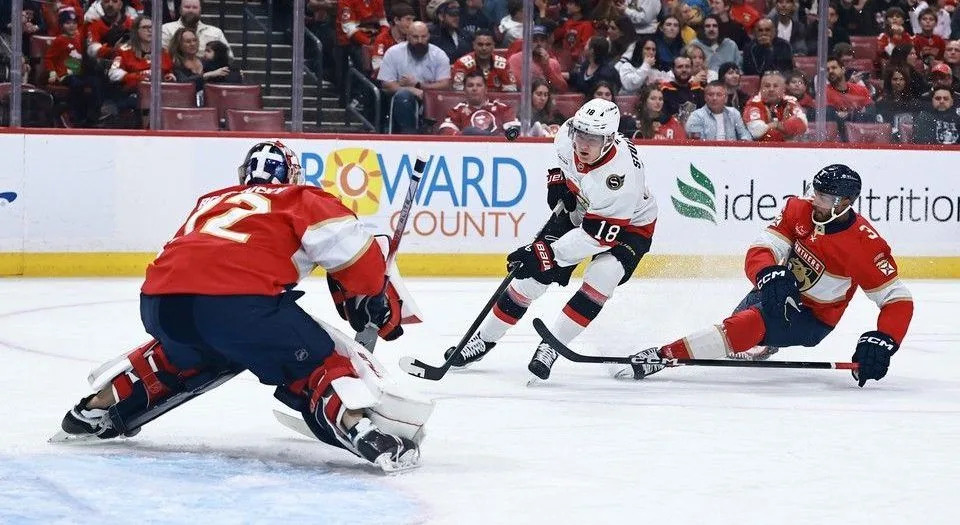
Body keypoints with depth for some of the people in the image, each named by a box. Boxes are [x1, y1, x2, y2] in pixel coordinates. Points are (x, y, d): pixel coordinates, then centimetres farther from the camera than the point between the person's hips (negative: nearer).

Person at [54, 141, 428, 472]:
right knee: (319, 362, 6)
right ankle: (363, 434, -17)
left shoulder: (211, 202, 37)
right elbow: (346, 241, 7)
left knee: (185, 355, 37)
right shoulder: (299, 198, 21)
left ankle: (96, 410, 41)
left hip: (160, 298, 6)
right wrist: (378, 300, 17)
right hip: (239, 297, -6)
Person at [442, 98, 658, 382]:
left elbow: (600, 233, -36)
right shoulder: (569, 134, -23)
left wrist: (549, 253, -38)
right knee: (531, 275, -1)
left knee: (600, 280, -29)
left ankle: (551, 346, -13)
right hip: (578, 210, 5)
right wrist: (557, 177, -7)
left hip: (629, 225, -5)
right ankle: (484, 339, 14)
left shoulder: (622, 176, -40)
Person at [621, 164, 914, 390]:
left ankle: (666, 356, -31)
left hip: (812, 319, -6)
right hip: (780, 292, 6)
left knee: (750, 324, -27)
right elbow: (759, 252, -19)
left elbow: (898, 299, -21)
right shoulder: (799, 209, -12)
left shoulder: (865, 244, -24)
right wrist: (771, 276, -43)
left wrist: (883, 343, -38)